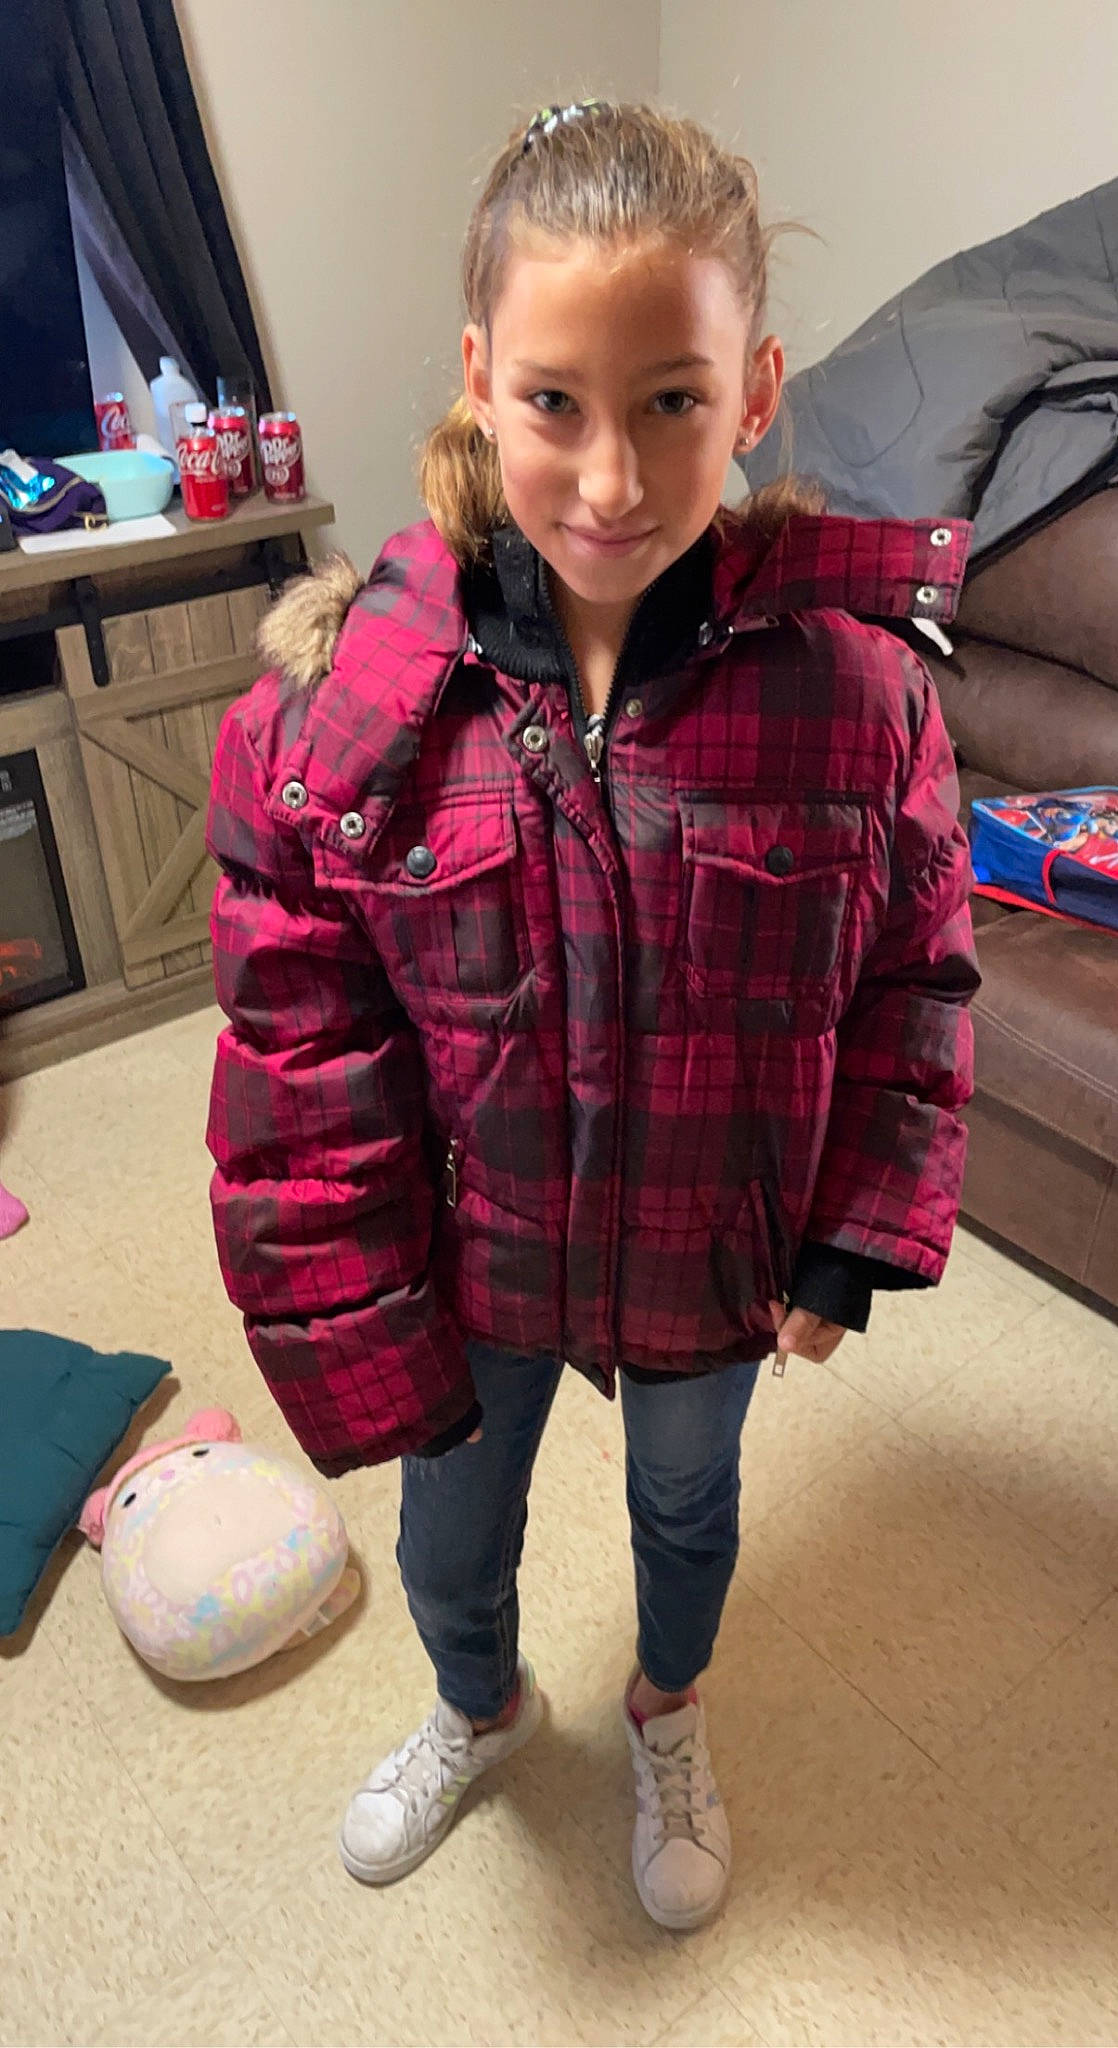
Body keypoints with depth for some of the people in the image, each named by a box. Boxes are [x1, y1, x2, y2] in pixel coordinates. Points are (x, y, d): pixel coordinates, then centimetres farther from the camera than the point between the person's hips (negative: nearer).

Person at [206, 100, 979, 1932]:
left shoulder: (852, 683, -21)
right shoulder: (348, 694, -22)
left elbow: (914, 982, -7)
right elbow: (302, 1052, -15)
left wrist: (856, 1243, -6)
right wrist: (359, 1339, -10)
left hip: (715, 1252, 0)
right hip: (467, 1253, 1)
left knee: (687, 1503, 29)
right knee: (449, 1532, 26)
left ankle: (668, 1716, 66)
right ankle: (480, 1711, 65)